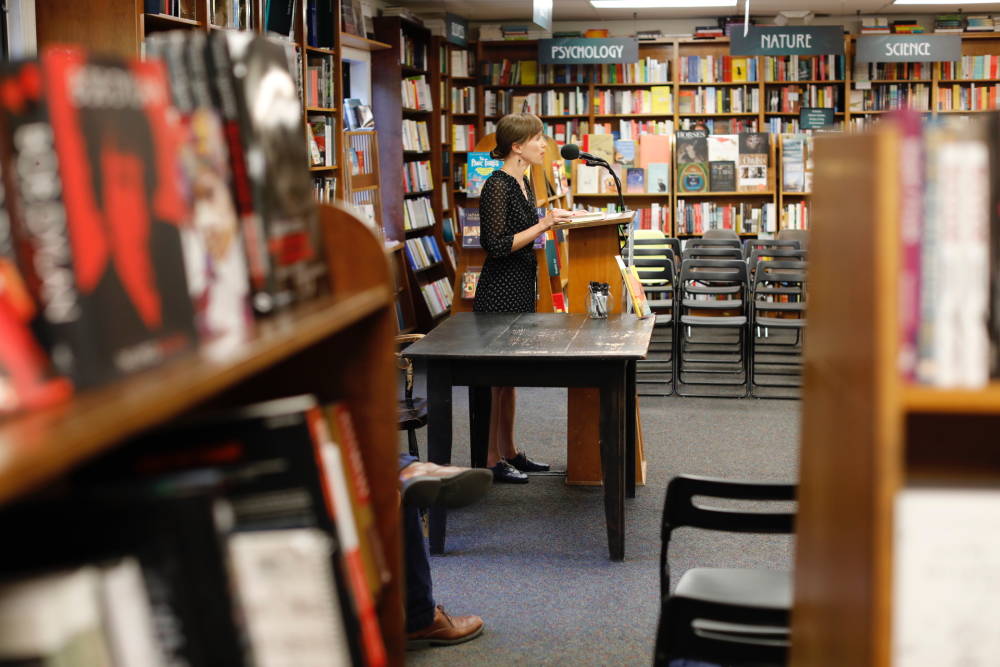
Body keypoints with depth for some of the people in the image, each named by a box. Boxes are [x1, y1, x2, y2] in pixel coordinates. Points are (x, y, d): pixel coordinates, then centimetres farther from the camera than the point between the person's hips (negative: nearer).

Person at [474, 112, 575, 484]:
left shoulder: (522, 183, 12)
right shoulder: (498, 187, -17)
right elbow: (498, 245, -22)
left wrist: (553, 222, 15)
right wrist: (543, 224, -22)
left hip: (520, 288, 10)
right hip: (501, 290, -10)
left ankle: (510, 453, 23)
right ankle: (492, 460, 4)